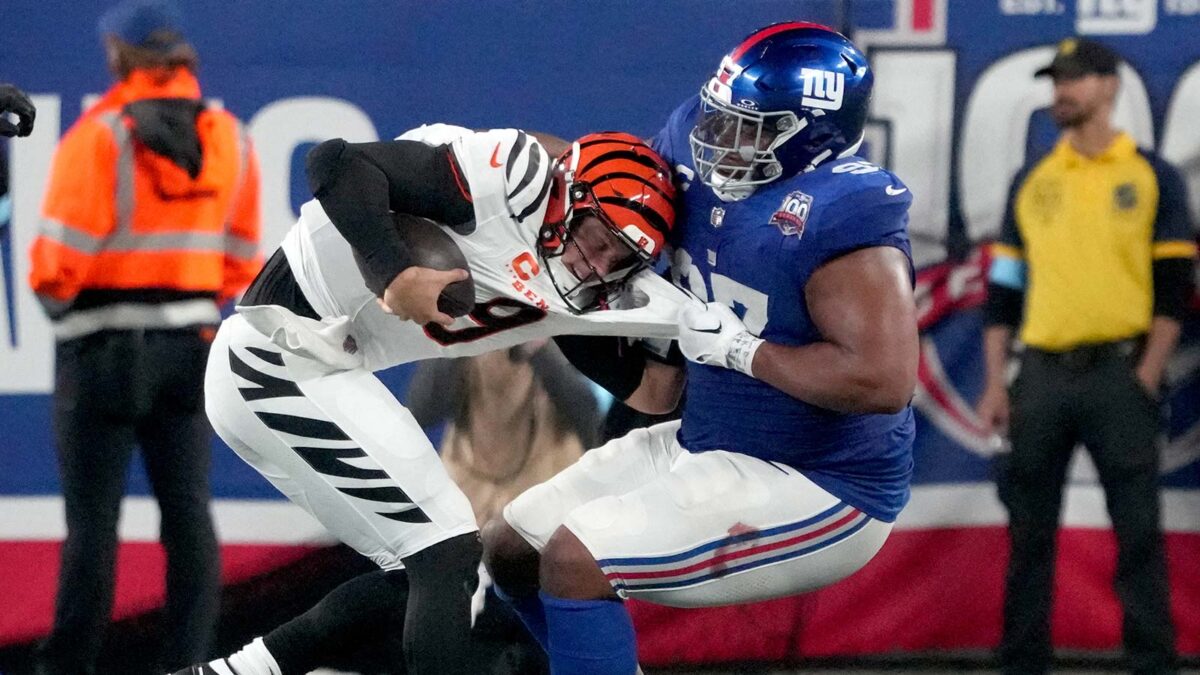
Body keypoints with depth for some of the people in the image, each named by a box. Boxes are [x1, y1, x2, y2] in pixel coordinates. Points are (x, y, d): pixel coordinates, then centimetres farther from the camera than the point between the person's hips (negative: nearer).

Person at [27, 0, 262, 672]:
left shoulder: (98, 136, -13)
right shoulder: (229, 138, 6)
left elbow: (61, 257, -14)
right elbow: (242, 256, 10)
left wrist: (54, 297, 6)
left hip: (105, 348, -5)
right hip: (192, 343, 5)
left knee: (93, 517, 0)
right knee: (190, 515, 7)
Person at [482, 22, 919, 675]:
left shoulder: (840, 220, -26)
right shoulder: (699, 152, -2)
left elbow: (882, 381, -34)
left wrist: (739, 347, -24)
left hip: (818, 492, -10)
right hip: (705, 446, 10)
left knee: (575, 559, -20)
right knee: (511, 548, 13)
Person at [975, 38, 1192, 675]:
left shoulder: (1152, 177, 4)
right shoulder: (1031, 181, 14)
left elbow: (1173, 287, 0)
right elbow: (1004, 288, 14)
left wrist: (1147, 376, -9)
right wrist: (995, 383, 6)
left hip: (1118, 374, -3)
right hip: (1041, 375, 3)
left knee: (1138, 530, -5)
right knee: (1029, 530, 4)